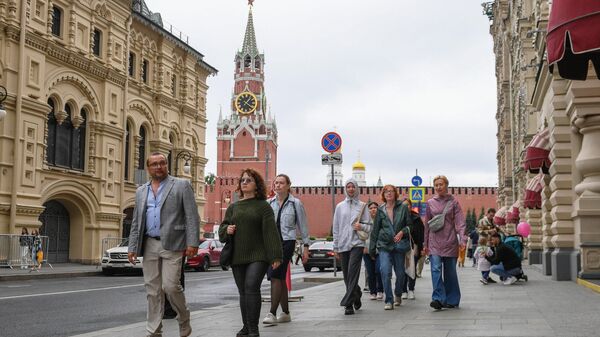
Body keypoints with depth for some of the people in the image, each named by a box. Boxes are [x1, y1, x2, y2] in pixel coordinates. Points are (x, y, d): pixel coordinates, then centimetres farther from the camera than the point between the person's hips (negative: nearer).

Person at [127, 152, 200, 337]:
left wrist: (192, 242, -12)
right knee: (153, 290, 5)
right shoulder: (141, 191, 16)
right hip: (149, 245, 5)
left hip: (172, 244, -4)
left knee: (170, 286, -11)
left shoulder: (182, 185, 2)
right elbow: (136, 222, 17)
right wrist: (132, 247, 9)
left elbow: (192, 216, -4)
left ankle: (184, 320, 13)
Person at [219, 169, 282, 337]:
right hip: (237, 257, 5)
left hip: (258, 256, -5)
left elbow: (270, 232, -6)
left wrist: (275, 256, -12)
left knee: (252, 287, -17)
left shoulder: (263, 206, 1)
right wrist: (226, 230, -6)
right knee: (243, 292, 9)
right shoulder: (233, 207, 16)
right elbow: (222, 229, 18)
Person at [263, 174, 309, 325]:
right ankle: (285, 313, 20)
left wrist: (306, 247, 3)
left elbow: (303, 226, 5)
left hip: (287, 242, -4)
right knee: (280, 278, 10)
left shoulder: (295, 203, 1)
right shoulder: (269, 203, 9)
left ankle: (272, 313, -17)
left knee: (275, 276, -16)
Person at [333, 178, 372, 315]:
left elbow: (369, 226, 6)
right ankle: (356, 296, 26)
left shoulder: (362, 206, 6)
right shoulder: (340, 206, 11)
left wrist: (362, 227, -16)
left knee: (353, 272, -15)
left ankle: (348, 304, -17)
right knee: (347, 275, 5)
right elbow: (336, 227, 12)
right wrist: (335, 246, 9)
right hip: (343, 244, 3)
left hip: (357, 243, -3)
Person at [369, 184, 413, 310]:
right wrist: (372, 248, 10)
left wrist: (402, 232, -15)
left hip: (399, 244, 0)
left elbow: (410, 225, 5)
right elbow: (375, 230, 11)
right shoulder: (380, 210, 6)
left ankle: (398, 295, 34)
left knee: (400, 273, 8)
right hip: (384, 245, 0)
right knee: (385, 271, -16)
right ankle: (389, 301, -11)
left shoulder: (403, 208, 2)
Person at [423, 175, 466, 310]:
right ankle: (438, 299, -18)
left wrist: (462, 239, -17)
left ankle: (452, 300, 16)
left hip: (450, 241, -1)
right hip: (434, 241, 1)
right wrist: (425, 244, 12)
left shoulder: (453, 202, 3)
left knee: (450, 272, 5)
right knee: (436, 269, -14)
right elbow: (427, 224, 13)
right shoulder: (430, 203, 9)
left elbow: (460, 222, -3)